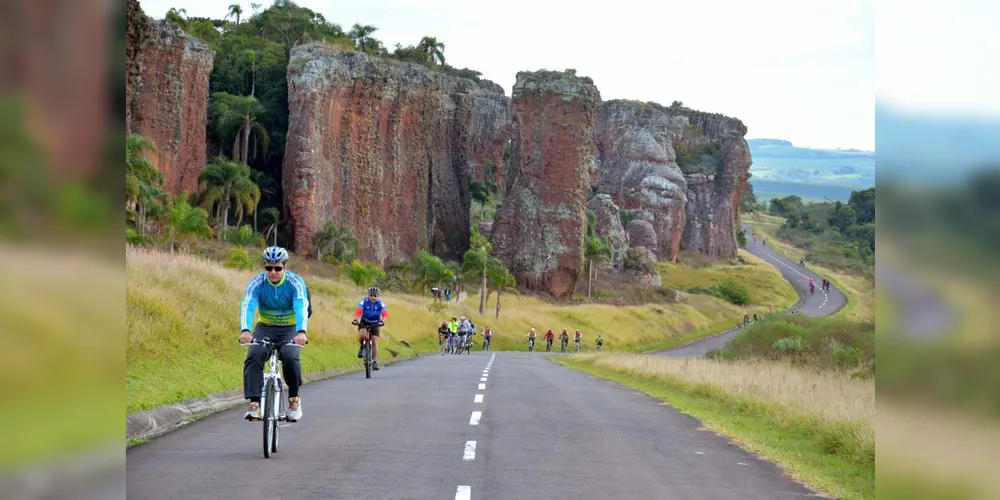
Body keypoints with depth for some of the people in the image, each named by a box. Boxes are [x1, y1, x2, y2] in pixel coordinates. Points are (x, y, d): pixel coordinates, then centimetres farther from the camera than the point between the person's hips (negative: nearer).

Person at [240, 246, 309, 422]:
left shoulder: (296, 282, -17)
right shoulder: (257, 283, -14)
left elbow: (302, 308, -32)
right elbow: (247, 307, -29)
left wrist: (301, 332, -52)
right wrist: (245, 330, -49)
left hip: (290, 329, -1)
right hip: (265, 328, 2)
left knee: (290, 357, -31)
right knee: (254, 356, -28)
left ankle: (294, 397, -7)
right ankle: (254, 402, -28)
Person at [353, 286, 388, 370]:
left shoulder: (380, 303, -16)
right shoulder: (364, 301, -18)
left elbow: (385, 314, -28)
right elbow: (358, 311, -29)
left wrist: (382, 321, -48)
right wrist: (356, 320, -49)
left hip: (375, 324, 1)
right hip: (364, 322, -1)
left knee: (375, 341, -8)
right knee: (362, 334, -31)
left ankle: (375, 362, 0)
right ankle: (361, 347, -1)